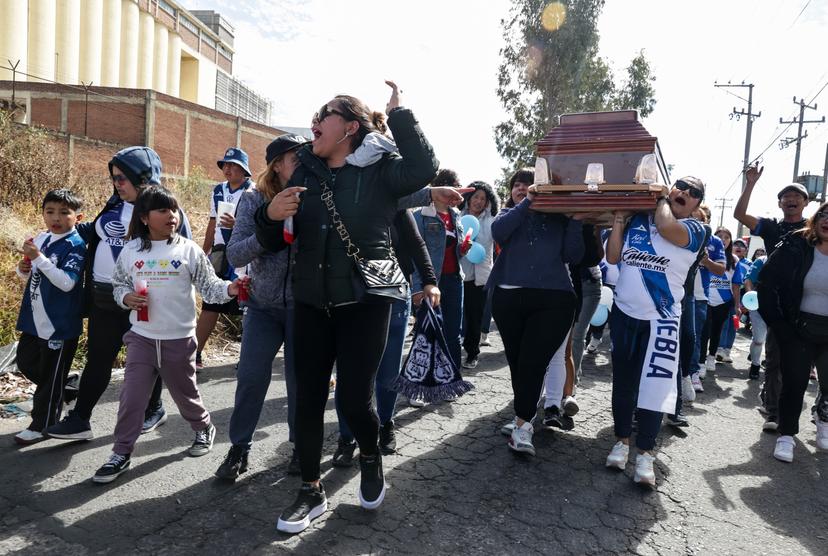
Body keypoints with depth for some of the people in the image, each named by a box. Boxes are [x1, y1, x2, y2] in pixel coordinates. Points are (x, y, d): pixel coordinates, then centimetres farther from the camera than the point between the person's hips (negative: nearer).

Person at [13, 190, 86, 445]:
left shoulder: (75, 245, -16)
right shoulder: (40, 239, 6)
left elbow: (67, 282, -26)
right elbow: (29, 275, 18)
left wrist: (39, 257, -29)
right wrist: (23, 268, -4)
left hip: (60, 323, -8)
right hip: (35, 318, 8)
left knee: (51, 375, 6)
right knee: (26, 363, 21)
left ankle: (42, 425, 21)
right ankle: (57, 393, 43)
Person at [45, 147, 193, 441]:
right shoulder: (115, 204, 7)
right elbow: (97, 232, 24)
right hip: (103, 298, 6)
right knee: (97, 359, 12)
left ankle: (153, 410, 32)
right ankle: (79, 418, 23)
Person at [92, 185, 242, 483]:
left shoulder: (188, 250, -7)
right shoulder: (131, 251, 0)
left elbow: (209, 286, -8)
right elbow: (118, 284, 12)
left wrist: (229, 289, -28)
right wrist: (126, 297, -10)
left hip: (179, 339, -2)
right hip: (141, 338, 2)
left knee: (185, 394, 14)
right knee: (131, 397, 3)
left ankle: (204, 428, 40)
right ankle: (121, 453, 19)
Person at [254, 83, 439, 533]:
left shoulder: (379, 169, -3)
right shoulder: (305, 173, 8)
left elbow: (424, 168, -25)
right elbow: (274, 243, 11)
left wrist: (398, 113, -18)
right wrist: (270, 215, -11)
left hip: (364, 303, -4)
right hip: (310, 303, 4)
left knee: (354, 400, -2)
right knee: (308, 398, 7)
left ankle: (370, 457, 33)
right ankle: (311, 491, 26)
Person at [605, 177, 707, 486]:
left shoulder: (693, 229, -2)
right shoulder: (637, 218, 7)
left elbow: (667, 228, -26)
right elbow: (612, 257, 4)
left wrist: (662, 203, -5)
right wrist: (619, 218, -2)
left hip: (661, 319, -3)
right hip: (624, 313, 3)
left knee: (654, 385, -7)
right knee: (622, 381, 11)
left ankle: (645, 453, 3)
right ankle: (622, 440, 24)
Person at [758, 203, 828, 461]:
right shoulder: (796, 248, -8)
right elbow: (768, 284, -6)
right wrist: (777, 322, -8)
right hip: (799, 329, -2)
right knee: (794, 382, -2)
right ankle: (786, 435, 9)